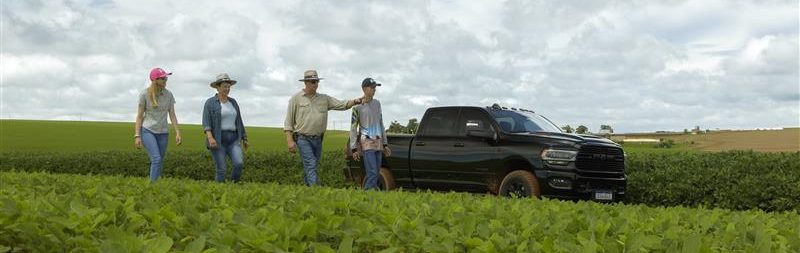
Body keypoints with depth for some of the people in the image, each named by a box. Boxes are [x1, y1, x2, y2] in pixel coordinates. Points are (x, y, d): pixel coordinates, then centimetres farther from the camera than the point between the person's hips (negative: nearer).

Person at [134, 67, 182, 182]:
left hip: (163, 133, 4)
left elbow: (172, 115, 5)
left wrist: (178, 133, -3)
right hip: (147, 131, -4)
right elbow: (139, 116, -3)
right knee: (156, 159, -20)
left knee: (159, 163, 3)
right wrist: (137, 136, -9)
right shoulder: (145, 94, -8)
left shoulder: (168, 94, 1)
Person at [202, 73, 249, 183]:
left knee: (239, 164, -16)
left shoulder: (233, 102, 13)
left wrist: (244, 139, 19)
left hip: (233, 140, 4)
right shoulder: (210, 103, -3)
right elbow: (206, 123, -13)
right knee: (222, 169, -8)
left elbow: (238, 121, 19)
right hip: (217, 141, -4)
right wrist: (210, 138, -28)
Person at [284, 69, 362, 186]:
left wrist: (355, 101, -17)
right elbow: (288, 121, -1)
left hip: (317, 139, 5)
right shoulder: (296, 99, -1)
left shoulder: (324, 99, 10)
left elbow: (342, 104, 3)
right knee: (311, 165, -16)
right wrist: (290, 141, -10)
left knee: (310, 167, 11)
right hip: (303, 138, -5)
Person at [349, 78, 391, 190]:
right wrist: (354, 148, -9)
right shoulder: (358, 106, -4)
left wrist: (385, 144, 17)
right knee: (372, 173, -16)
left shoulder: (377, 103, 14)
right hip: (367, 143, -6)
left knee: (376, 174, 5)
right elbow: (353, 128, -4)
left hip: (378, 142, 6)